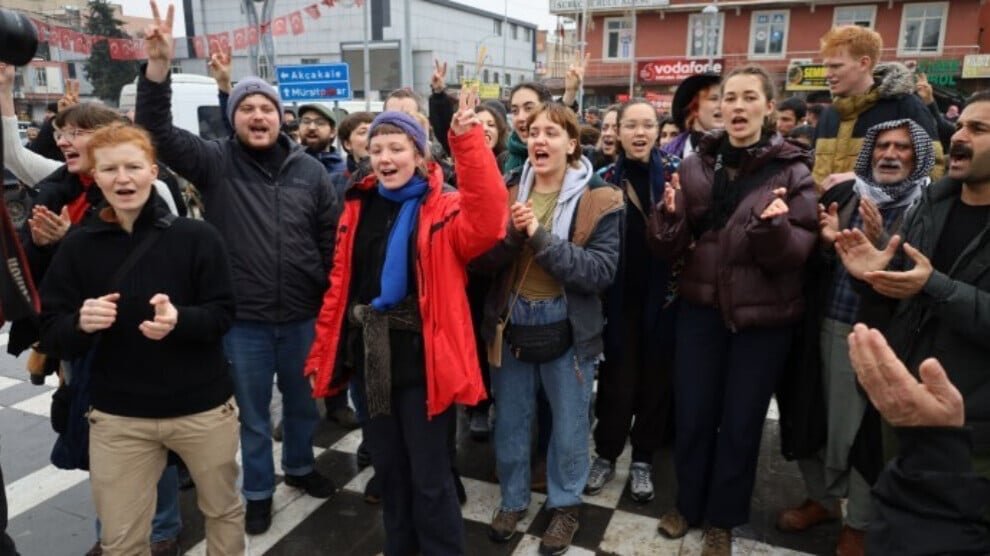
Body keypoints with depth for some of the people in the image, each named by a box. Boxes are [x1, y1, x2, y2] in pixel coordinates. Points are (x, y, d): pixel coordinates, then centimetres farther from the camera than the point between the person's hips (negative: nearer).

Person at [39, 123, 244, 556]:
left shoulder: (197, 237, -8)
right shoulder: (78, 247, -2)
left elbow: (224, 314, -8)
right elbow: (51, 333, -1)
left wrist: (179, 320, -28)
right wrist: (81, 323, -23)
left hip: (204, 408, -1)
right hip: (117, 416, 1)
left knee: (224, 510, 20)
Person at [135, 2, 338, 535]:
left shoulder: (310, 170, 0)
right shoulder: (215, 162, -3)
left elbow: (332, 240, 2)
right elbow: (156, 129, -14)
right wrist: (158, 64, -27)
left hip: (304, 316, 2)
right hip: (243, 320, -1)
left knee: (303, 403, 21)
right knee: (253, 413, 15)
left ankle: (299, 467, 46)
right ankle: (258, 491, 37)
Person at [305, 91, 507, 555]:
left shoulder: (444, 209, -9)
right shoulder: (358, 208, 6)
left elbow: (487, 219, -31)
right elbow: (339, 284, 8)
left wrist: (467, 138, -37)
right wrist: (322, 351, 8)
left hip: (421, 358, -5)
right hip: (369, 356, 6)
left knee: (428, 475, 6)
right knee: (387, 466, 21)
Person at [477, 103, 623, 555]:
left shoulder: (599, 201, -10)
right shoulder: (508, 193, 1)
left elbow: (602, 272, -19)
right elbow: (481, 261, -4)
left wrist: (541, 237, -26)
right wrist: (512, 234, -24)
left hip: (568, 331, -3)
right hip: (510, 325, 3)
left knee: (568, 427, 14)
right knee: (510, 422, 18)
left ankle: (565, 505, 38)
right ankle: (513, 499, 40)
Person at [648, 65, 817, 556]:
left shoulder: (792, 170, -5)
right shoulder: (696, 166, 1)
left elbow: (798, 251, -11)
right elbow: (669, 249, -2)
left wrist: (773, 227, -31)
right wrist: (670, 215, -22)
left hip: (763, 315, -2)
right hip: (701, 307, 2)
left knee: (741, 422, 11)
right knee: (691, 414, 12)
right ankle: (688, 503, 36)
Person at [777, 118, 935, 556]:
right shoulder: (842, 195, 7)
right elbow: (812, 263, 9)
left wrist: (880, 244, -25)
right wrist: (826, 242, -11)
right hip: (827, 325, 4)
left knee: (867, 426, 9)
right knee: (821, 415, 15)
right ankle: (823, 498, 38)